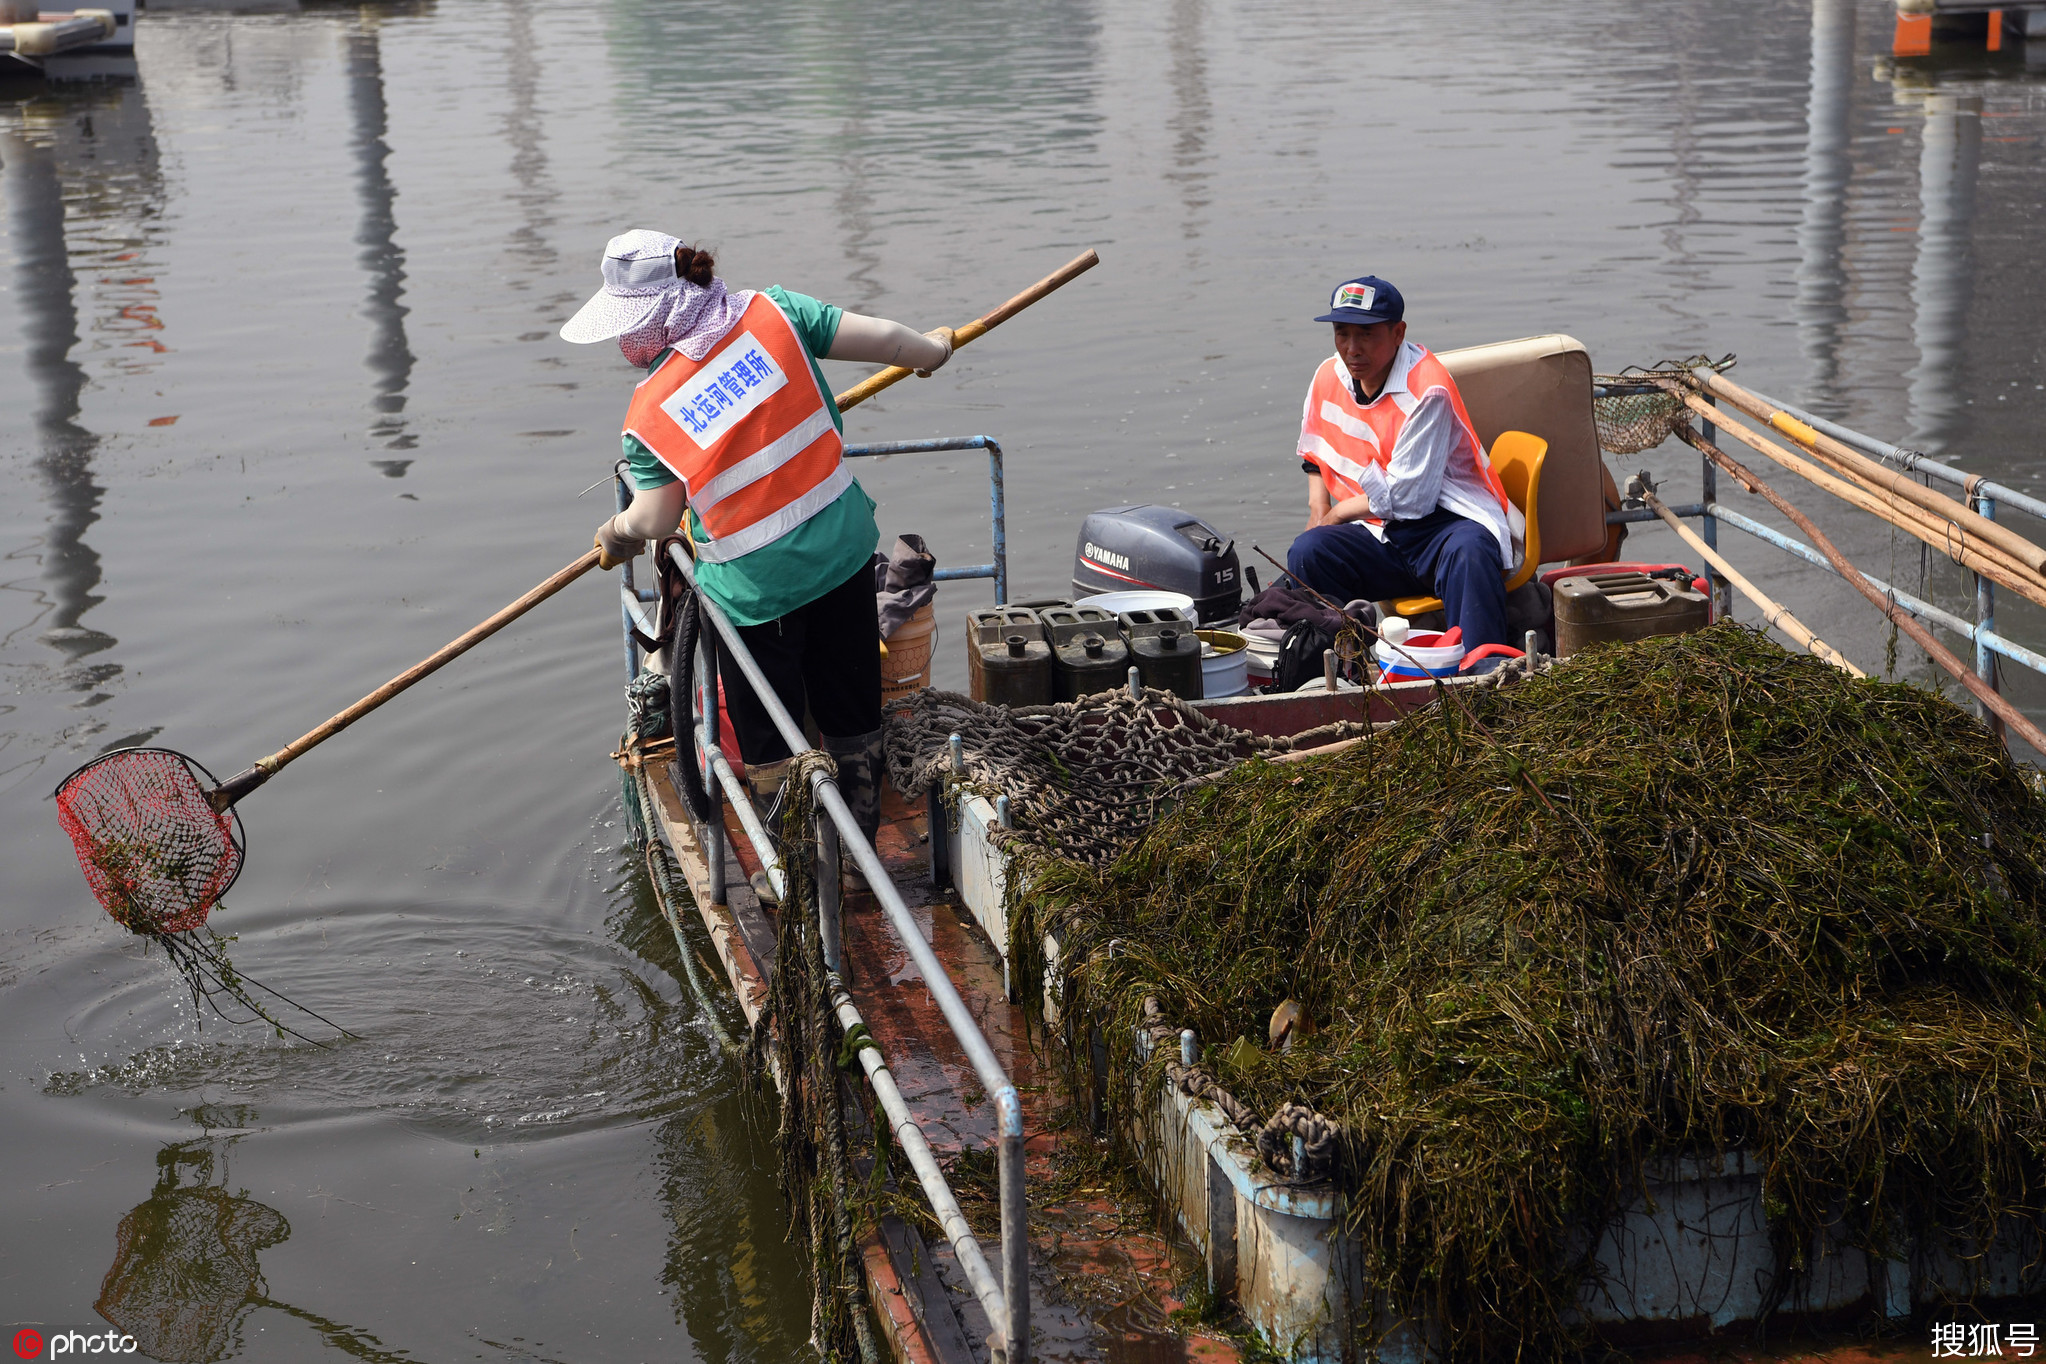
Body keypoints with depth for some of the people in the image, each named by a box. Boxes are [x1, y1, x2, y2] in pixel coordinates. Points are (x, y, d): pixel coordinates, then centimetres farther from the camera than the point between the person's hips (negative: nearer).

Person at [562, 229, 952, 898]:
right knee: (852, 715, 20)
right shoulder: (772, 314, -7)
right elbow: (880, 338, -4)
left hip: (754, 585, -4)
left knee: (770, 741, 15)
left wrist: (613, 535, 20)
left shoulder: (651, 413, -12)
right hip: (843, 550, 4)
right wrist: (932, 349, 18)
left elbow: (653, 521, -3)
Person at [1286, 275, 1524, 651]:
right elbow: (1316, 453, 29)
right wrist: (1318, 513, 11)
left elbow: (1408, 497, -16)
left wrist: (1338, 514, -3)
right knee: (1306, 554, -23)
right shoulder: (1329, 378, 8)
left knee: (1468, 552, -40)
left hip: (1448, 523, -6)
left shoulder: (1427, 390, -15)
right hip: (1379, 536, 6)